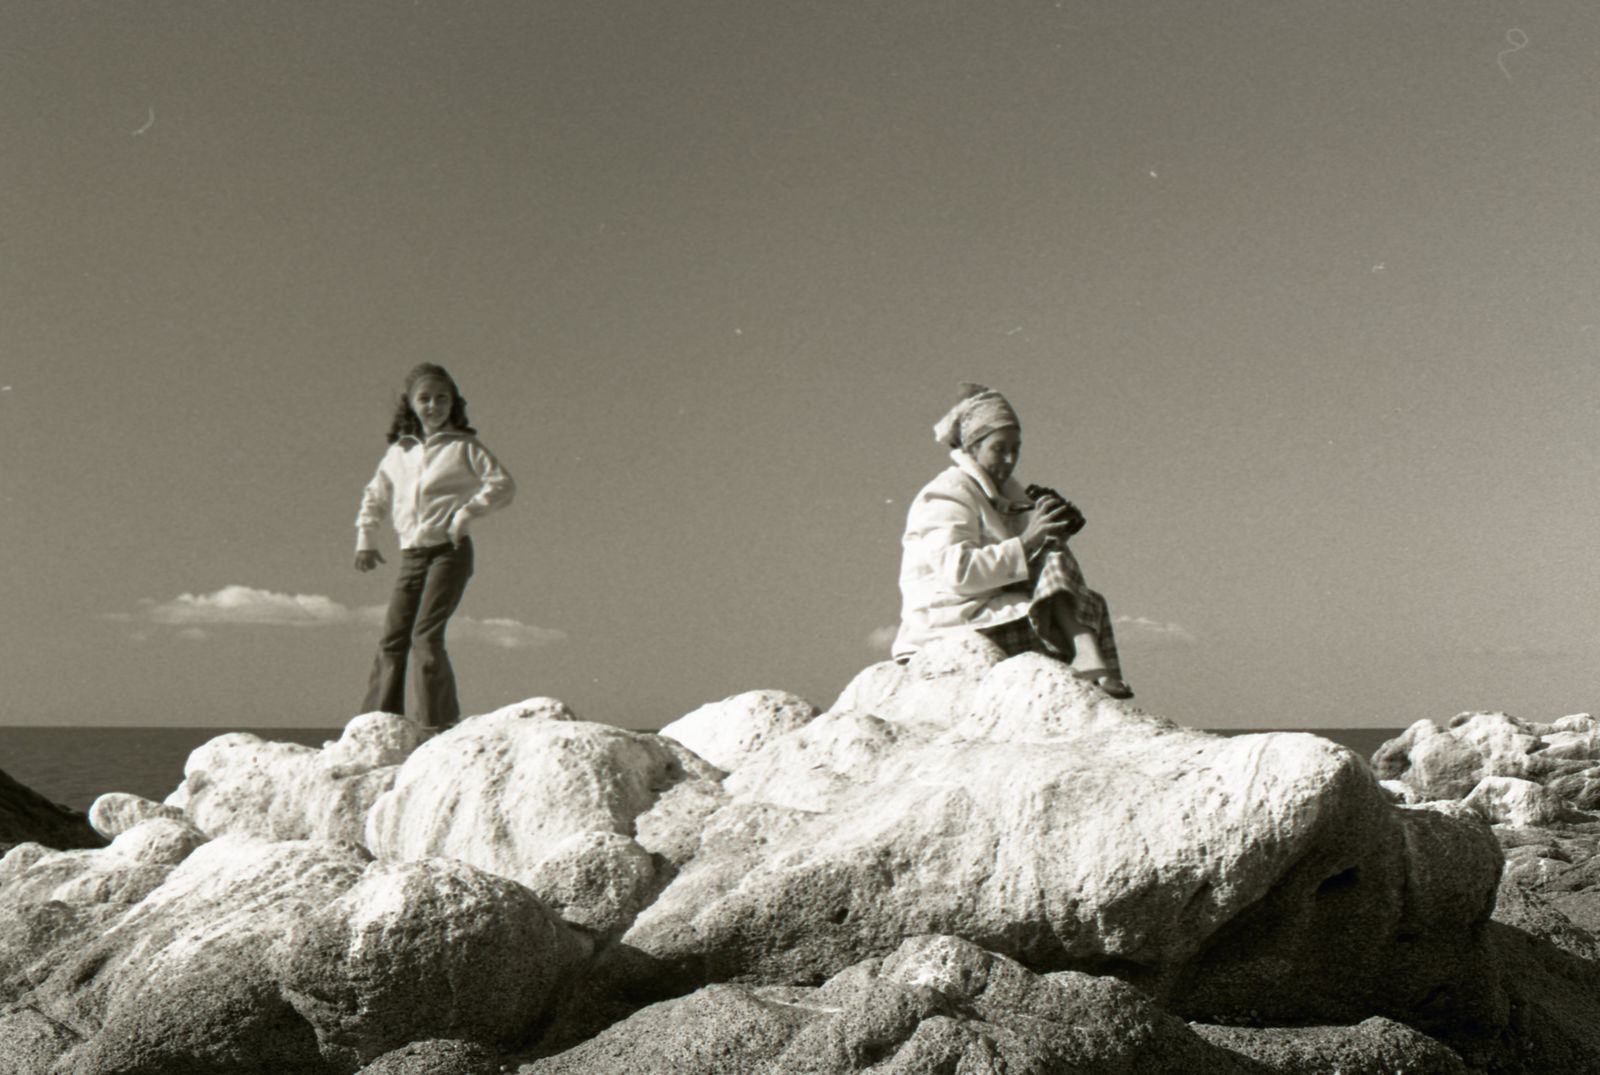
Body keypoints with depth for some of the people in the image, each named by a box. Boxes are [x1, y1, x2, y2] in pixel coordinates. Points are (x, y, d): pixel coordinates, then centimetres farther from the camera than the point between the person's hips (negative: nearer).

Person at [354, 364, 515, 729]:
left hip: (450, 551, -5)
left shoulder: (464, 446, 1)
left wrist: (467, 511, -16)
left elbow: (503, 484, -4)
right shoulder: (398, 452, 15)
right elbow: (375, 495, 27)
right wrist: (366, 539, 19)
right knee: (392, 638, 0)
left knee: (425, 635, -14)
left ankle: (438, 721, -8)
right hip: (411, 555, 5)